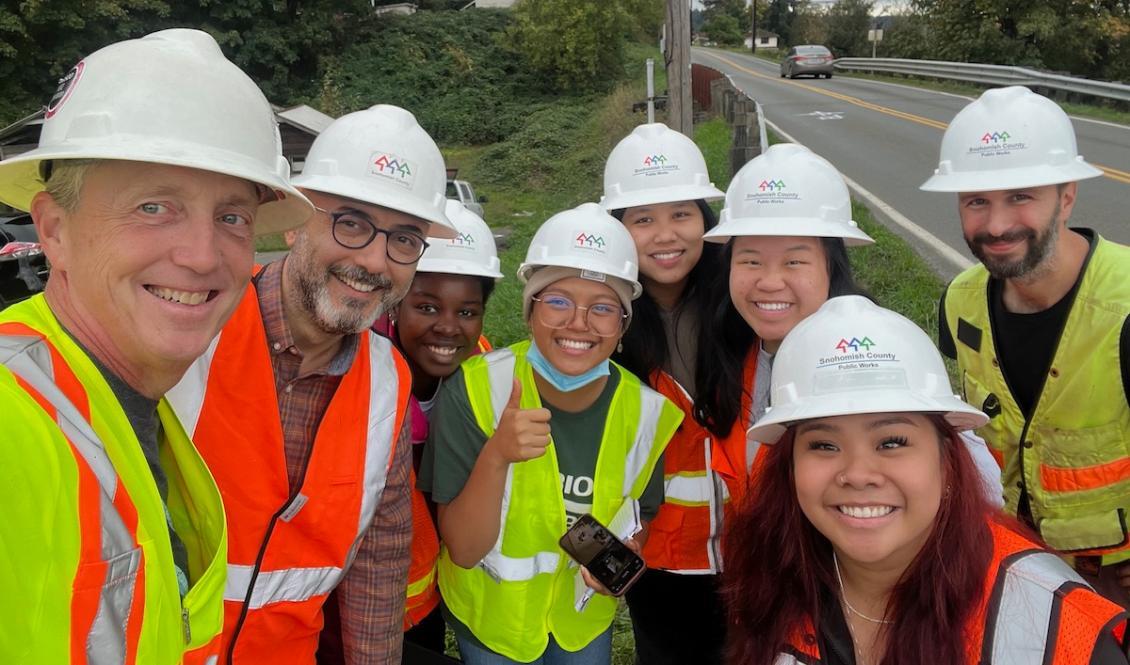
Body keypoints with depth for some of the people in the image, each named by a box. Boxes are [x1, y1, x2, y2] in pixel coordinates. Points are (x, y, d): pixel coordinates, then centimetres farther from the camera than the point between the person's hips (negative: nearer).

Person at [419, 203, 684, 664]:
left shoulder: (645, 410, -18)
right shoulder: (474, 391, -25)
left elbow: (639, 516, 1)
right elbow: (463, 549, -23)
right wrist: (495, 456, -39)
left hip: (587, 615, 2)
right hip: (490, 614, -2)